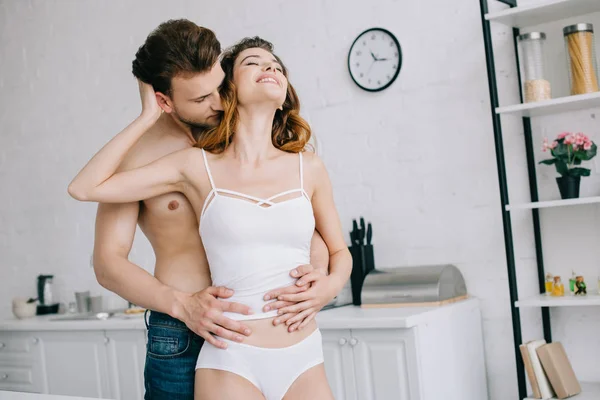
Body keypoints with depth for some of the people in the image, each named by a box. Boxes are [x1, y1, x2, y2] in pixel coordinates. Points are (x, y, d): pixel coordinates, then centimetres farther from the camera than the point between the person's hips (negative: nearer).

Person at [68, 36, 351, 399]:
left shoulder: (308, 168, 4)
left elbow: (340, 251, 17)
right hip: (231, 360, -2)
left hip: (304, 360, 2)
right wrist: (149, 117, 1)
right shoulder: (199, 166, 0)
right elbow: (84, 188, -3)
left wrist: (329, 287, -5)